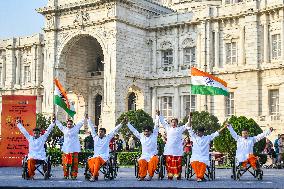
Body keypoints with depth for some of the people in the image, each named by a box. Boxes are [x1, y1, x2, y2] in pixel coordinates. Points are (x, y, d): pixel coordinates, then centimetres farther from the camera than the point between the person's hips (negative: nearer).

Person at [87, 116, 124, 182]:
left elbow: (114, 130, 9)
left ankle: (94, 176, -41)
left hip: (104, 157, -3)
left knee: (97, 159, -37)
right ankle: (96, 175, -26)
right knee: (90, 161, -31)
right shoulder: (95, 137, 16)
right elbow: (92, 128, 19)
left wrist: (121, 123, 7)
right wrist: (88, 119, 21)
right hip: (95, 156, 3)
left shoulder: (107, 138, 11)